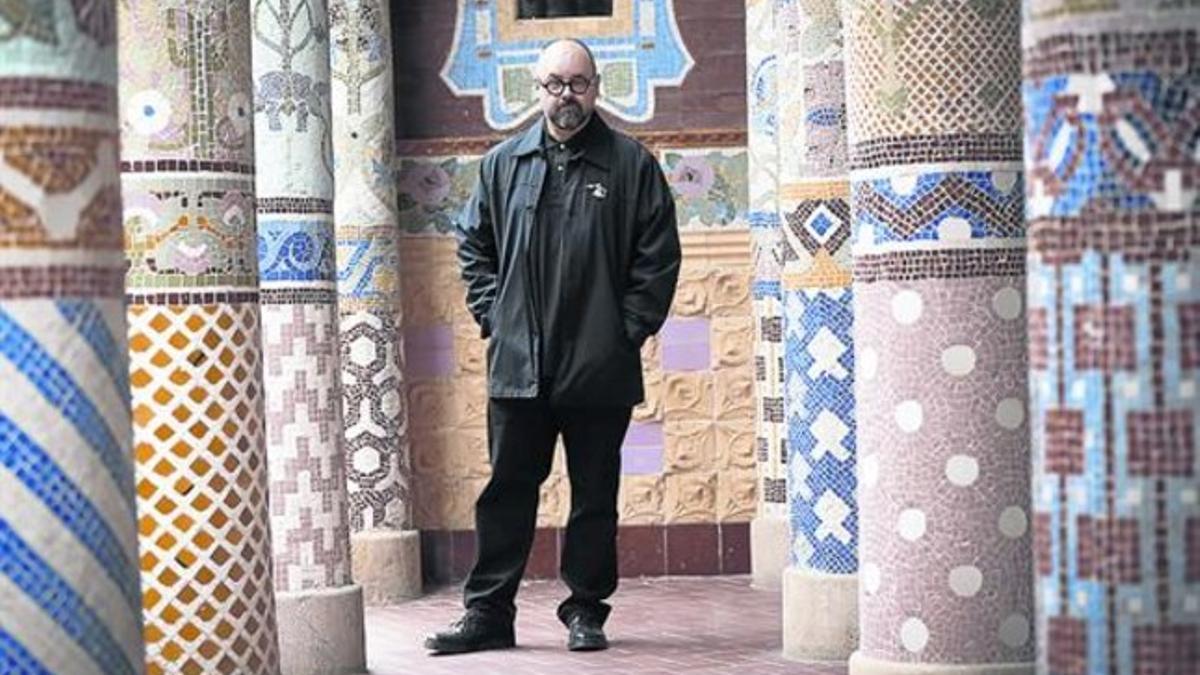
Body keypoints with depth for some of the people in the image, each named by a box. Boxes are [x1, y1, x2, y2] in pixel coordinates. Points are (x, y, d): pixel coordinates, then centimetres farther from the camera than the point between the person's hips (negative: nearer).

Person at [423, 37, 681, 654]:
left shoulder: (631, 164, 1)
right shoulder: (503, 163, 9)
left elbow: (658, 257, 0)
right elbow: (474, 246, 15)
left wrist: (629, 330, -6)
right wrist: (493, 318, 4)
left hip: (600, 368, -2)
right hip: (517, 366, 2)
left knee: (595, 495, 7)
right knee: (506, 491, 6)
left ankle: (586, 611, 18)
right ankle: (487, 612, 13)